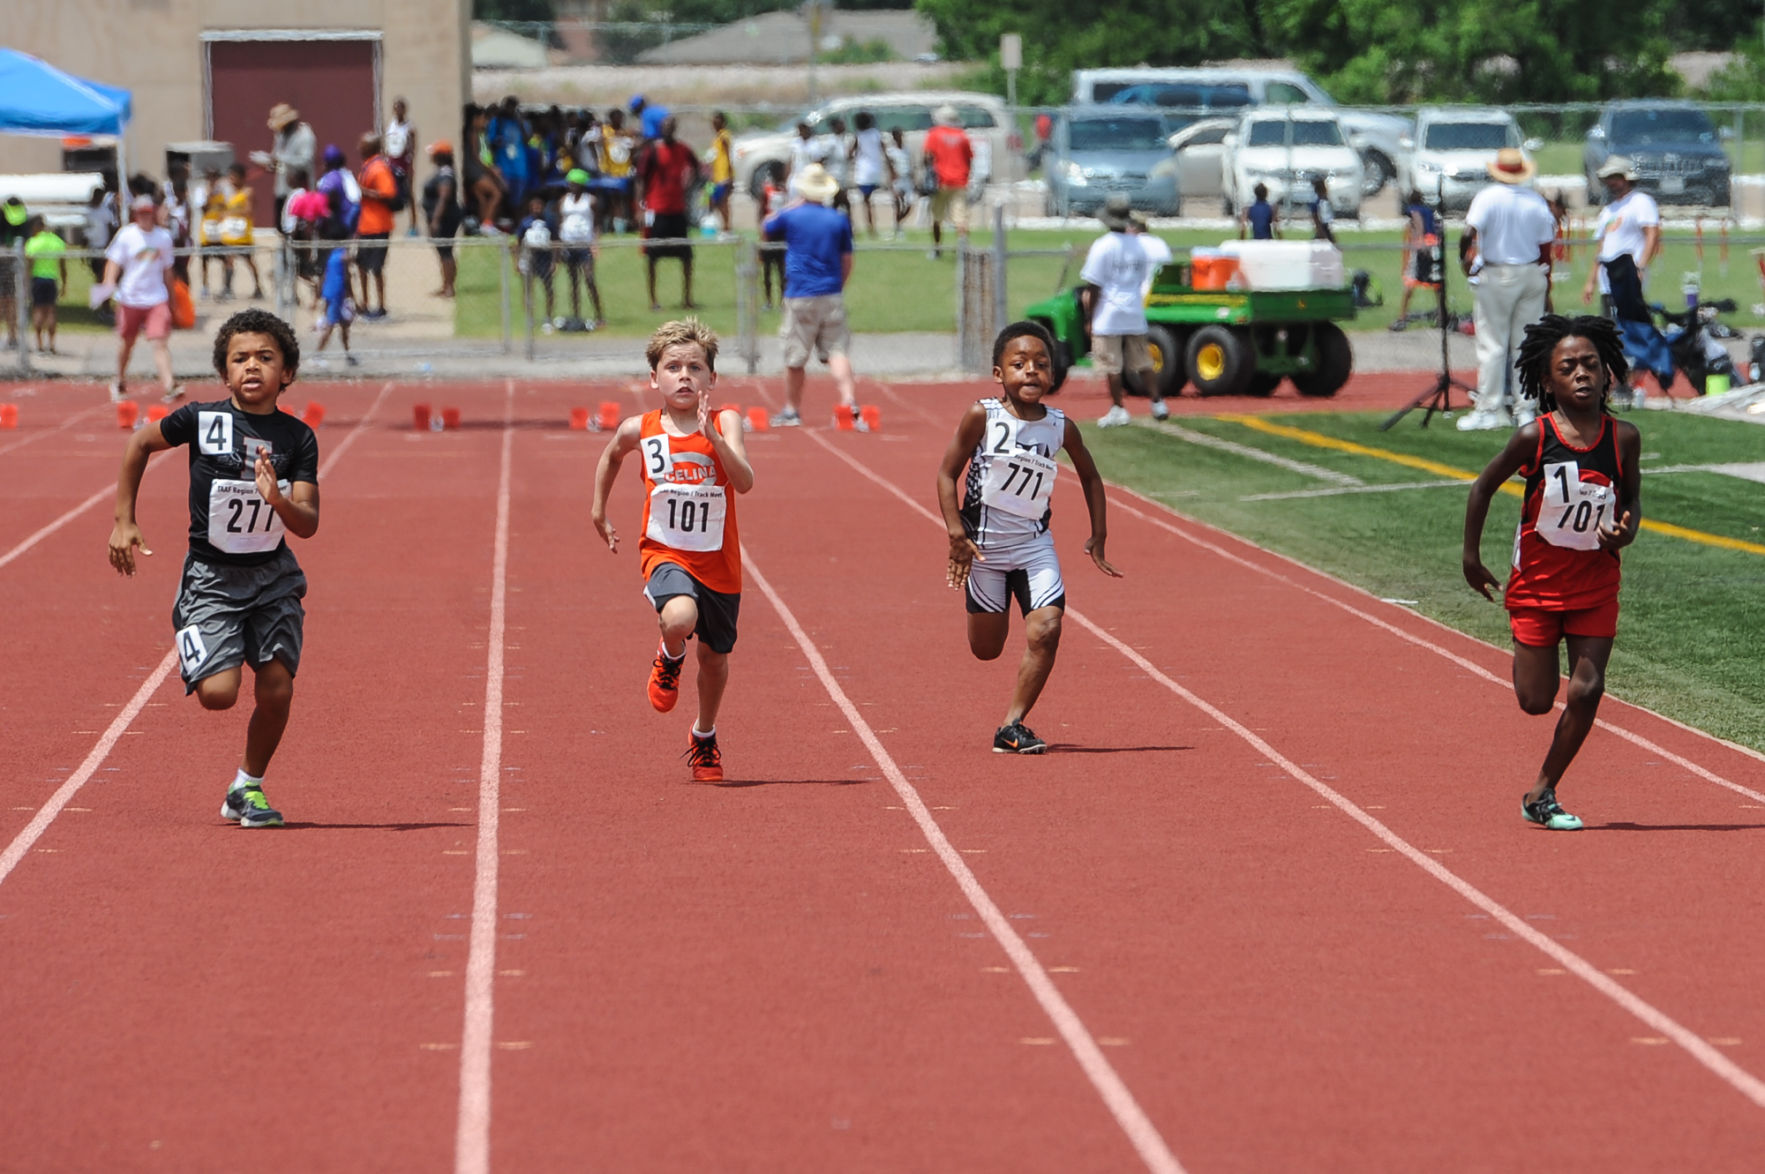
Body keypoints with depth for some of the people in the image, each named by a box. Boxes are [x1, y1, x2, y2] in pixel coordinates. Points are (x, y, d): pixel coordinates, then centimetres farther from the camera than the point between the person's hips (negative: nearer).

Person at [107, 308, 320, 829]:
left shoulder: (298, 437, -6)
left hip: (273, 575, 2)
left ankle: (249, 787, 19)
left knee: (277, 689, -6)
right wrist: (123, 521, 4)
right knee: (218, 693, -16)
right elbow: (141, 443, 6)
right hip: (211, 575, -2)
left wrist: (278, 500, -31)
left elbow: (308, 524, -9)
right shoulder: (202, 420, -12)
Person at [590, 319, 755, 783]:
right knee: (679, 618, -33)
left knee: (714, 655, 17)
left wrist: (713, 436, -33)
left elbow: (745, 481, -23)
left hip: (718, 561, 1)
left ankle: (705, 737, 44)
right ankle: (669, 659, 4)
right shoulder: (640, 430, -5)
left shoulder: (725, 423, -9)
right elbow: (610, 455, 19)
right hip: (665, 552, -1)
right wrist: (598, 511, 20)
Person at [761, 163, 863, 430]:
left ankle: (791, 411, 19)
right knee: (836, 351, -2)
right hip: (832, 297, 2)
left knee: (795, 357, 8)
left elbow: (765, 231, 19)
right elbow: (847, 262, 10)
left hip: (800, 296, -2)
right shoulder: (839, 221, 4)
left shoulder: (791, 216, -2)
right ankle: (849, 403, -20)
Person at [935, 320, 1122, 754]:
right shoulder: (982, 417, -12)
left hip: (1035, 544, 2)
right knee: (986, 649, 8)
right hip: (984, 542, -2)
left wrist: (1098, 538, 9)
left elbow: (1090, 477, 13)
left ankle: (1012, 726, -8)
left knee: (1046, 630, -18)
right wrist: (956, 534, -16)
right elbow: (947, 474, -7)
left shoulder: (1061, 428, -4)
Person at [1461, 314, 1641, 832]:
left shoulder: (1624, 437, -7)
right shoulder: (1534, 437, -14)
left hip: (1596, 582, 2)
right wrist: (1472, 558, 2)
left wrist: (1626, 530, -14)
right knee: (1536, 701, 3)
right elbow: (1484, 486, 0)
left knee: (1587, 689, -8)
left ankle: (1542, 794, 9)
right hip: (1538, 581, -2)